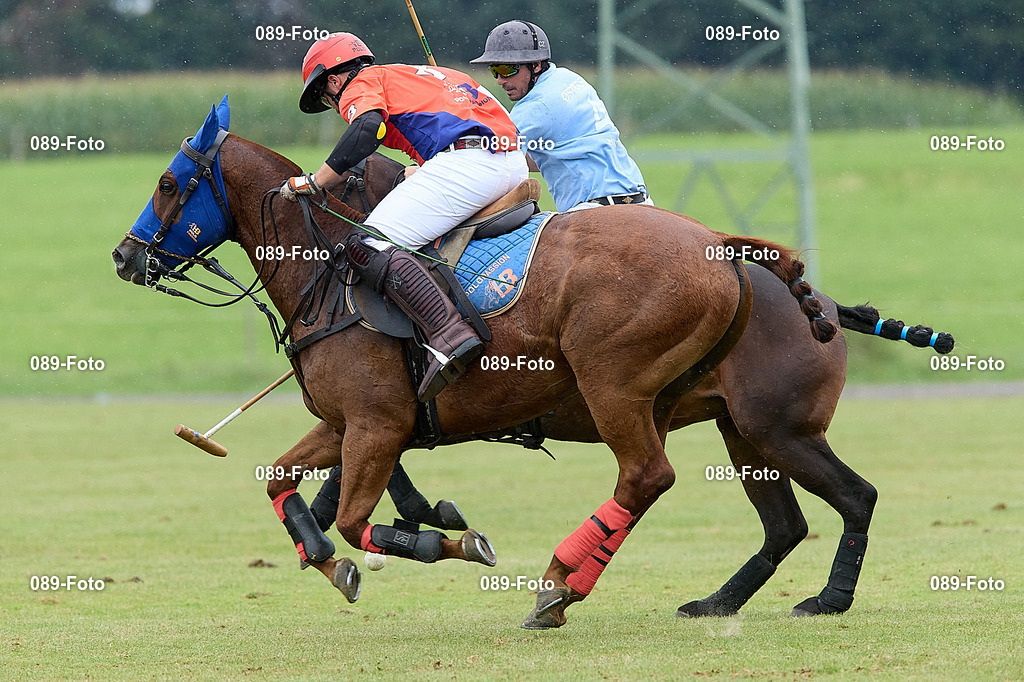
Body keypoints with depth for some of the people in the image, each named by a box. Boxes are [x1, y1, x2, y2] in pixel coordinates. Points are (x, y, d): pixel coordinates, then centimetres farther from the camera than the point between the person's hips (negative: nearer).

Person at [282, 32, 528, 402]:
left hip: (465, 159, -9)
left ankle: (449, 333, -33)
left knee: (369, 246, -15)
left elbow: (369, 128, -12)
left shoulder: (362, 84, 9)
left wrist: (314, 182, -8)